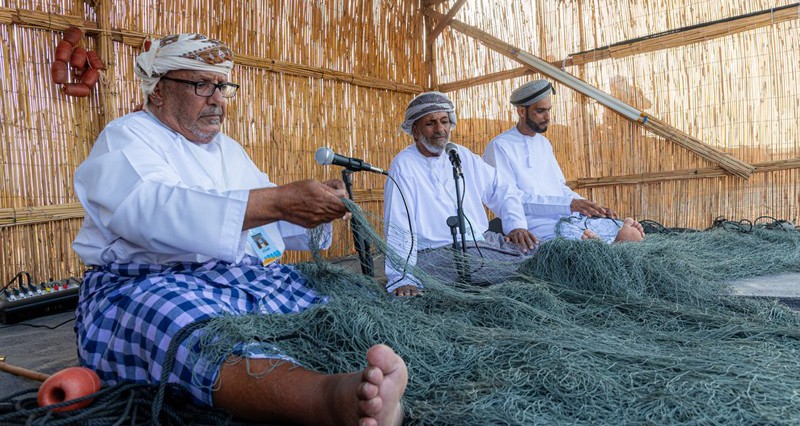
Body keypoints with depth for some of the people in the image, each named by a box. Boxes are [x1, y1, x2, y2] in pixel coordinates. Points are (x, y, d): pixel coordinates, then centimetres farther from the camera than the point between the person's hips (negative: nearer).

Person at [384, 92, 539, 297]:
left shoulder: (463, 155, 14)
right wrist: (402, 279, -24)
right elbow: (398, 229, -15)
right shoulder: (403, 166, -7)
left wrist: (516, 225, 1)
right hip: (436, 253, -7)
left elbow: (503, 191, 19)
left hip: (483, 240, 7)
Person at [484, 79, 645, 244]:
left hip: (572, 217, 7)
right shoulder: (500, 147, -4)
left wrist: (591, 207, 5)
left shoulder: (544, 143, 23)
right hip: (540, 224, -7)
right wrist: (569, 204, -19)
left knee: (633, 232, -13)